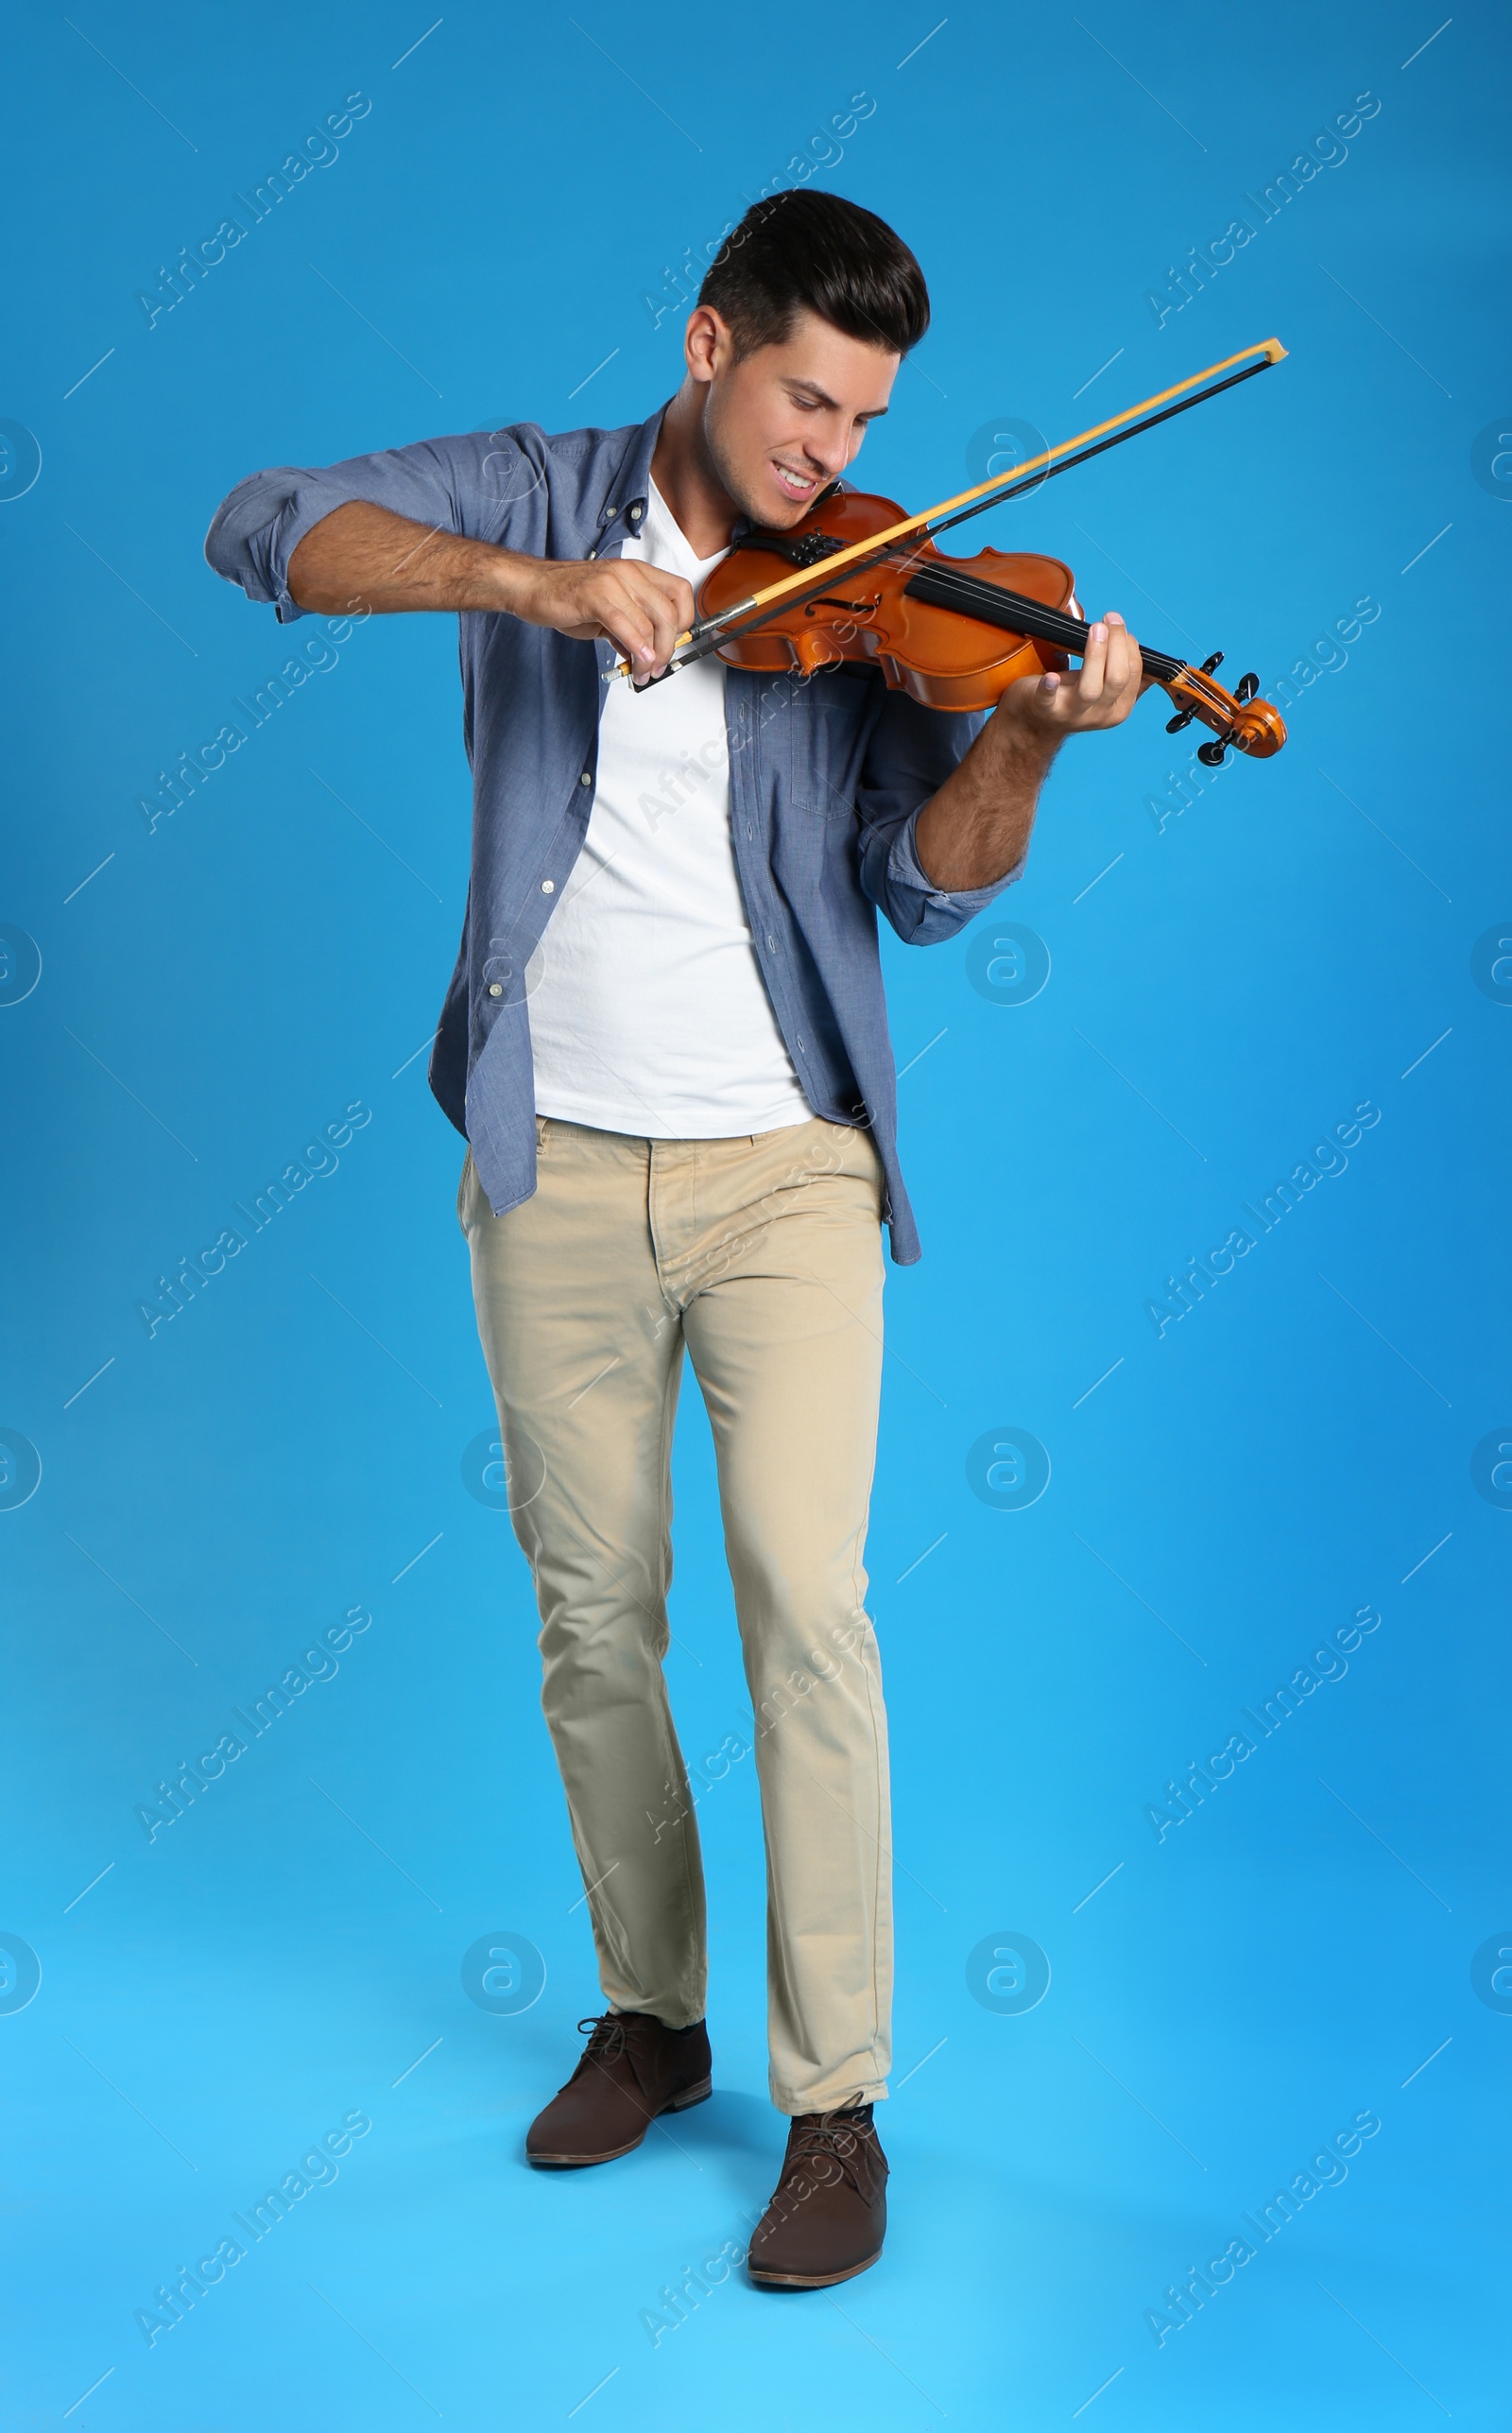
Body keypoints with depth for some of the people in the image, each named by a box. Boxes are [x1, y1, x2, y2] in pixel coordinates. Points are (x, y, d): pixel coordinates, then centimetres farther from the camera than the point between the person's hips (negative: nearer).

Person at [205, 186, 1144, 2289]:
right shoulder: (536, 494, 3)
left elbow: (928, 886, -6)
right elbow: (268, 531, -12)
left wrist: (1026, 737, -25)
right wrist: (528, 579, -26)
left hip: (783, 1168, -1)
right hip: (560, 1171, 1)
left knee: (804, 1590, -12)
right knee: (593, 1619, 10)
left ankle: (837, 2101, 1)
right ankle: (651, 2017, 29)